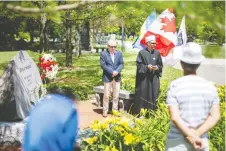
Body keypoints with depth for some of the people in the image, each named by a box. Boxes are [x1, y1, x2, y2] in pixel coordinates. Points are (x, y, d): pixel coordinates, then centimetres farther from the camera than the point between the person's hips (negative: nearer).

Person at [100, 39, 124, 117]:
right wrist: (112, 72, -17)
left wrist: (117, 71, -14)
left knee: (116, 95, 9)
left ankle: (115, 110, 20)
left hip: (117, 77, 4)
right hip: (107, 77, -4)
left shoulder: (119, 53, 7)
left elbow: (121, 64, 4)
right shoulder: (103, 54, -5)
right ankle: (105, 111, 10)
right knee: (106, 95, 1)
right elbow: (103, 65, -11)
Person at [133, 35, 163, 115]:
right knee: (143, 95, 1)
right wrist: (147, 67, -17)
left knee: (153, 95, 5)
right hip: (143, 78, -3)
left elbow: (161, 65, 10)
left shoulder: (157, 53, 5)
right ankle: (140, 112, 11)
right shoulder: (142, 52, -4)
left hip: (154, 78, 3)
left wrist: (157, 67, -11)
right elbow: (138, 64, -4)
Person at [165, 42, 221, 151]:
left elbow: (174, 117, -18)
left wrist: (192, 137, -15)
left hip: (177, 142, -3)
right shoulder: (210, 87, 0)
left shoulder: (175, 86, -11)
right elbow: (215, 116, -5)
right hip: (202, 142, 3)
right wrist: (196, 135, -11)